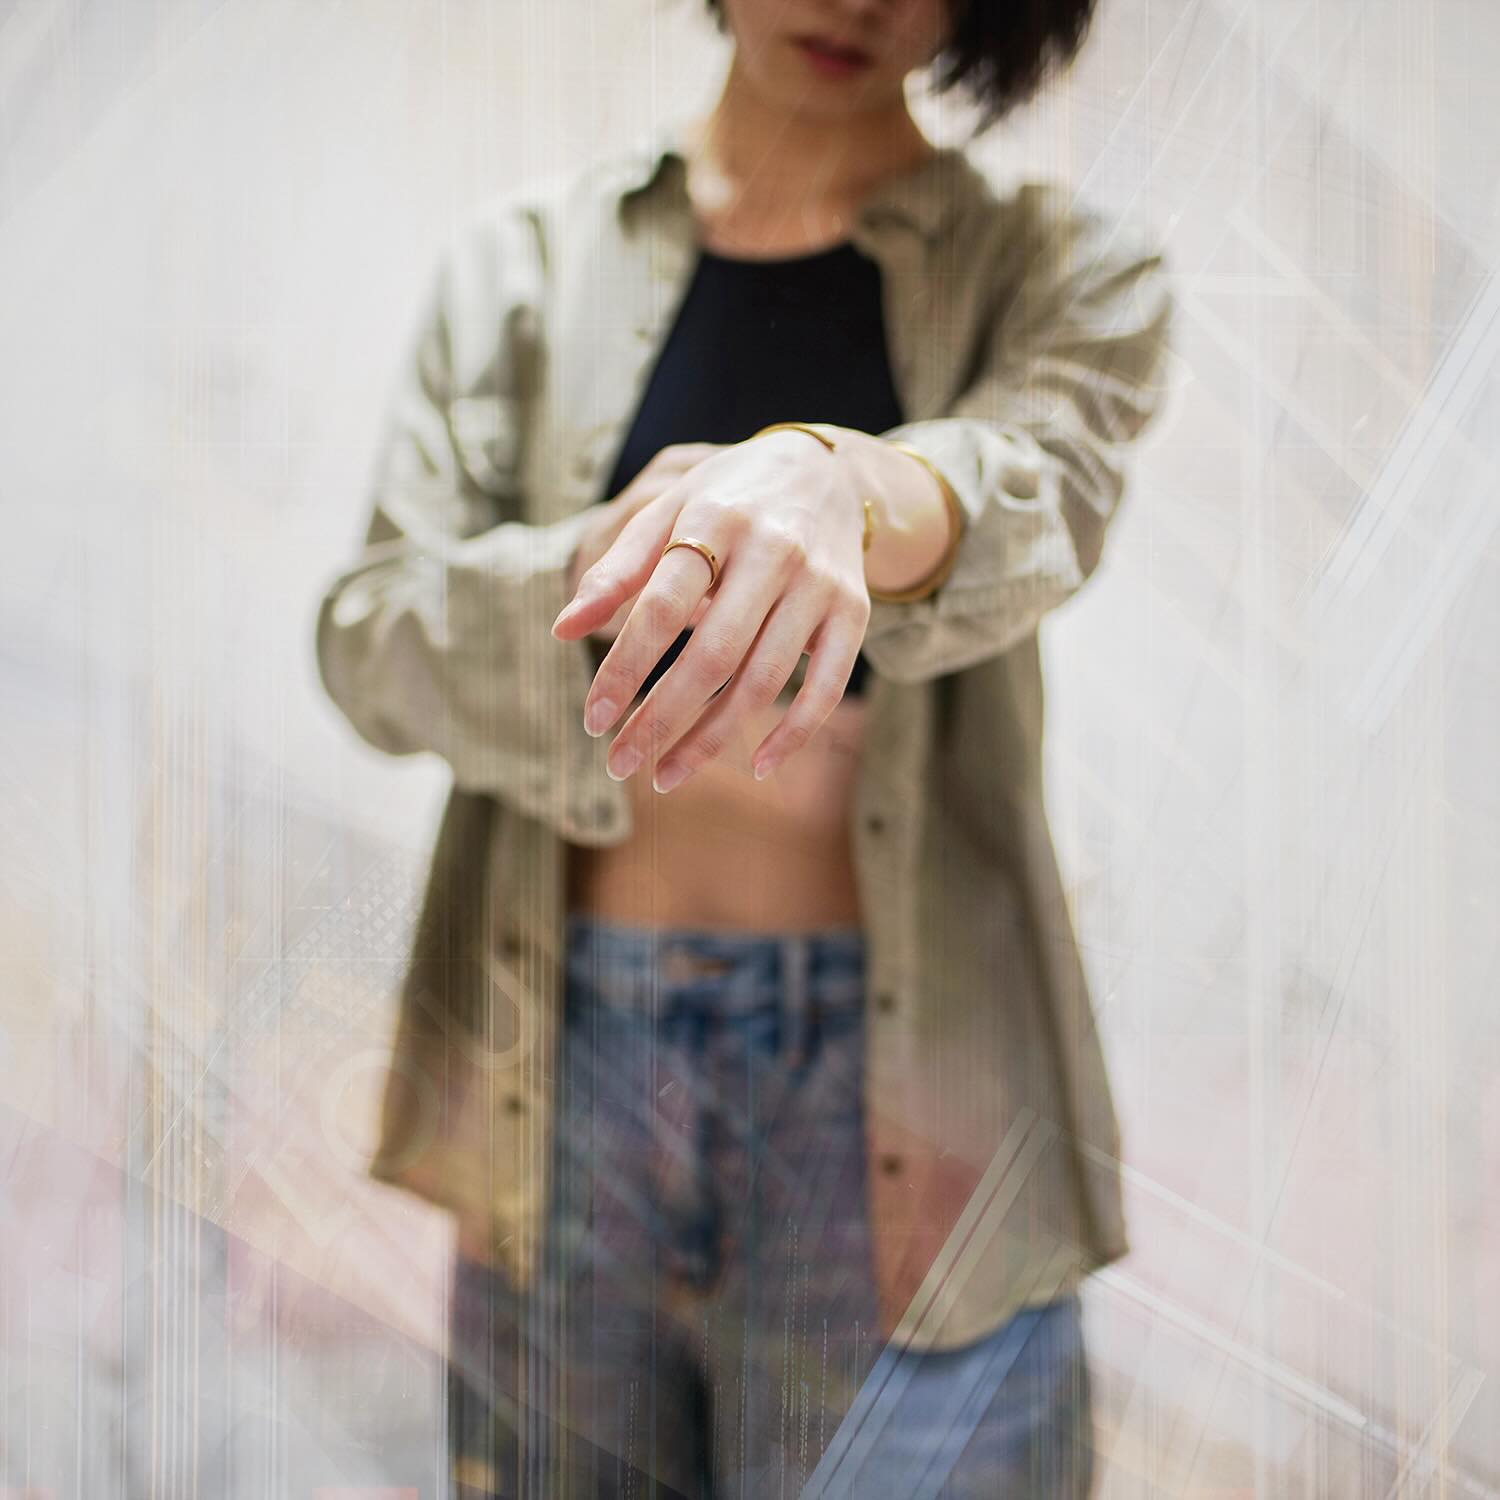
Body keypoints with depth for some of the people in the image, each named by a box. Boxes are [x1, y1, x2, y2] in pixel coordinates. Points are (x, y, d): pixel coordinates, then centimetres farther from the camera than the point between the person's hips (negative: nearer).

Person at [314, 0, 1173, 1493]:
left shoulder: (1065, 270, 4)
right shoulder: (525, 253, 8)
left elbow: (1038, 483, -18)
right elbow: (369, 639, -1)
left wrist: (840, 489, -42)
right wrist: (603, 574, -22)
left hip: (896, 1083, -1)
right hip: (566, 1080, 2)